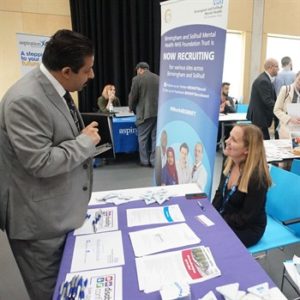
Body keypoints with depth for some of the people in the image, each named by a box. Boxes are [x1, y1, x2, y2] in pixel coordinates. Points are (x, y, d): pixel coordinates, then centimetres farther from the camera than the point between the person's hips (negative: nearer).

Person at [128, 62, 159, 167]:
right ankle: (154, 161, 12)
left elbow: (133, 96, -1)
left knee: (143, 138, 6)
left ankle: (145, 161, 11)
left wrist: (132, 108, 17)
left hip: (145, 112, -5)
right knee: (155, 137, 9)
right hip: (158, 112, 5)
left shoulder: (137, 79, -2)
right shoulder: (158, 78, 12)